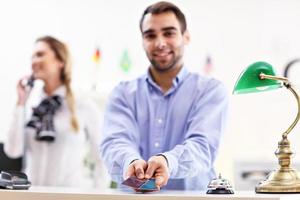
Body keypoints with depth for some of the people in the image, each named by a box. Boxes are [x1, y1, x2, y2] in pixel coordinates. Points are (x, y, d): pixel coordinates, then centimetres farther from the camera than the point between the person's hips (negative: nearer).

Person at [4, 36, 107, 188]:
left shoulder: (85, 107, -4)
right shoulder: (30, 105, 5)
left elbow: (102, 160, -1)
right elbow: (13, 151, -3)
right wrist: (21, 104, -3)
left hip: (71, 190, -3)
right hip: (33, 191, 3)